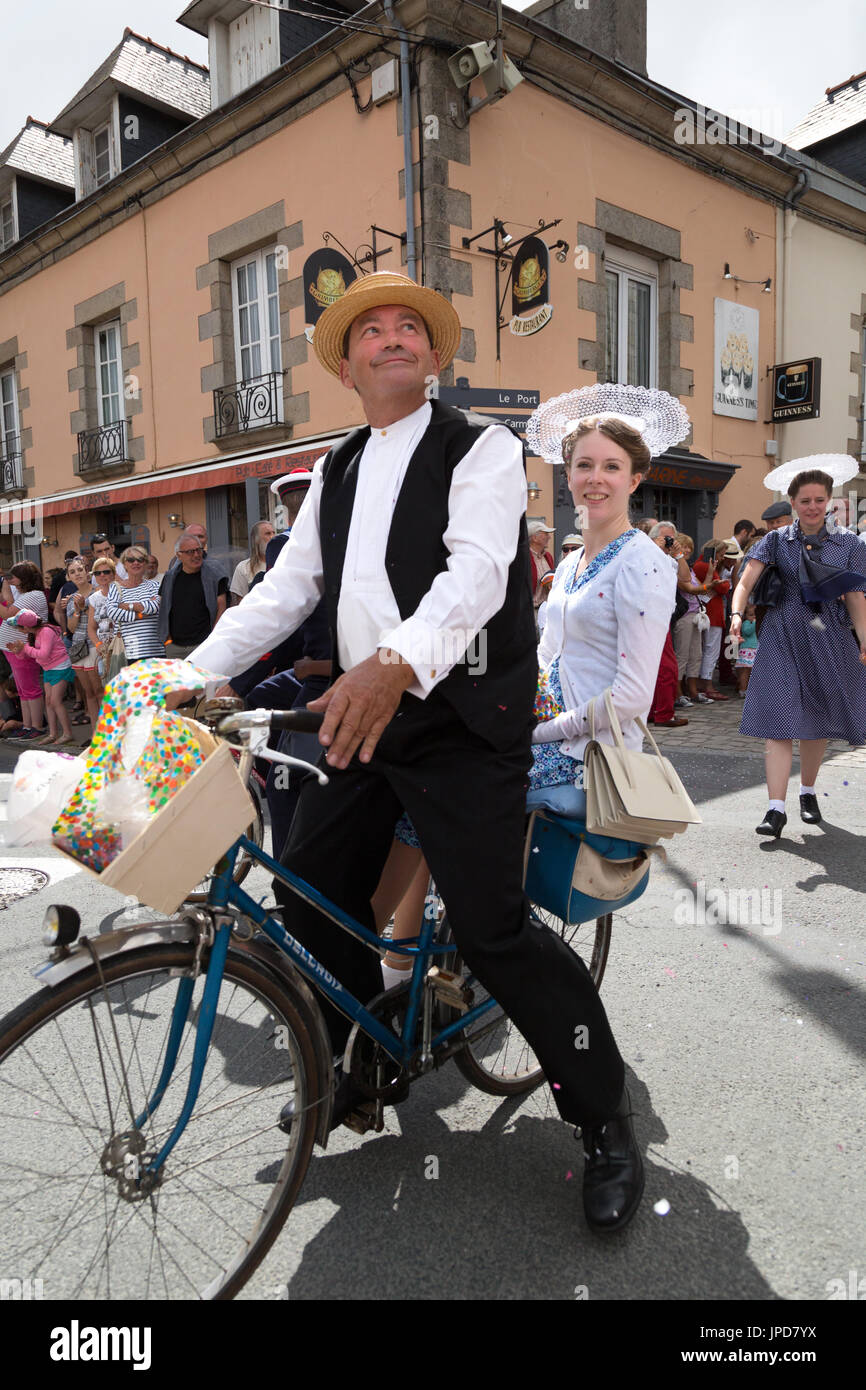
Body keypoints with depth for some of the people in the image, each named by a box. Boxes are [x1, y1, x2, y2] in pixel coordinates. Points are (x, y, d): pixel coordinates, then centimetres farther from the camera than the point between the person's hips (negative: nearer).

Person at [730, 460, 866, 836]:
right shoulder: (777, 540, 3)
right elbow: (746, 582, -8)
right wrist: (737, 614, -26)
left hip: (830, 639, 2)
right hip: (783, 637, -1)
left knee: (818, 720, 10)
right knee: (780, 720, -9)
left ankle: (808, 792, 30)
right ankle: (776, 808, -9)